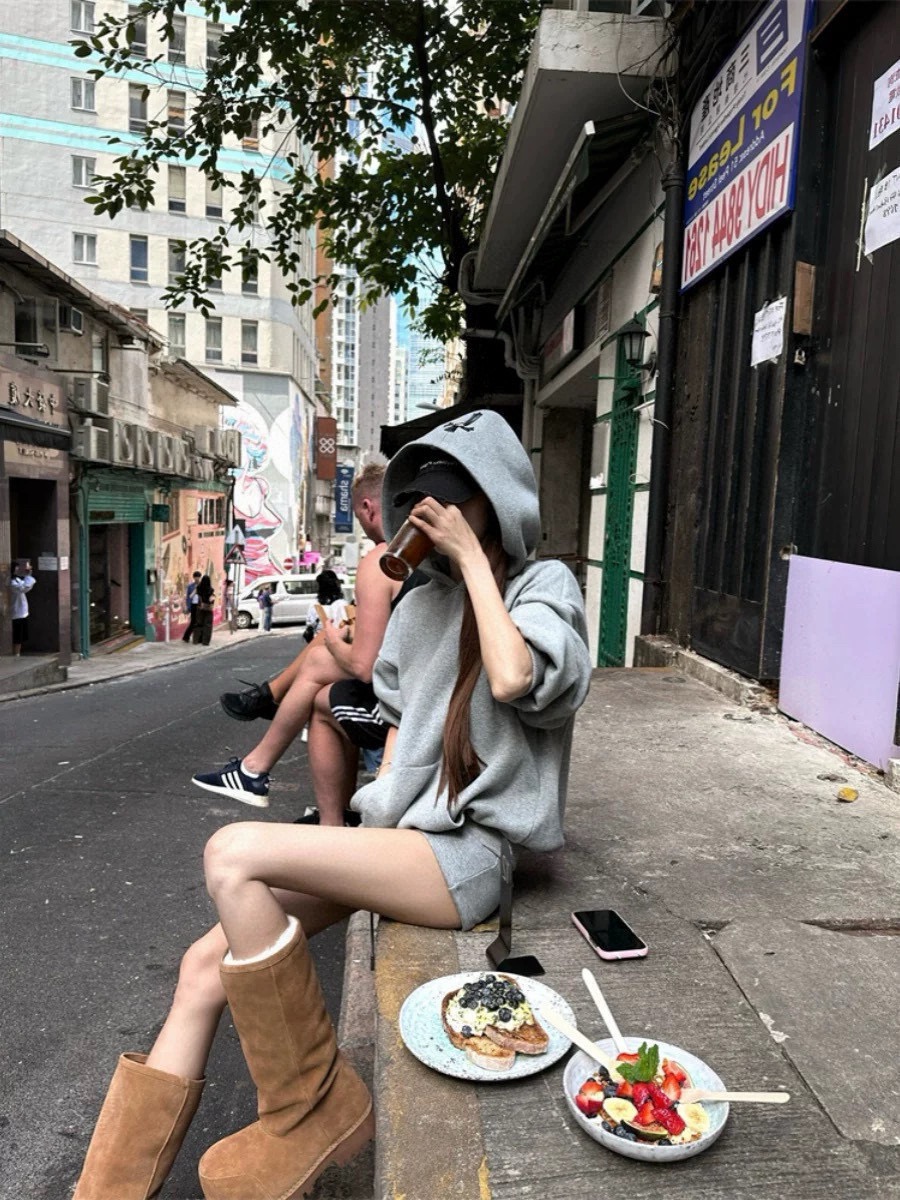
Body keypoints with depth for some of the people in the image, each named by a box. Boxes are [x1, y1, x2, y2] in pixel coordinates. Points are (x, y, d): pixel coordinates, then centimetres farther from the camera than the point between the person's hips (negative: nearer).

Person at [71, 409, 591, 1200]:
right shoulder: (420, 606, 15)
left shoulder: (545, 586, -5)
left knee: (234, 854, -23)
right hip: (401, 837, 7)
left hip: (468, 853, -7)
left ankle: (315, 1108, -8)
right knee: (206, 968, -6)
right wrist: (374, 829, 9)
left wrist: (472, 557, -16)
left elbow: (512, 679, -27)